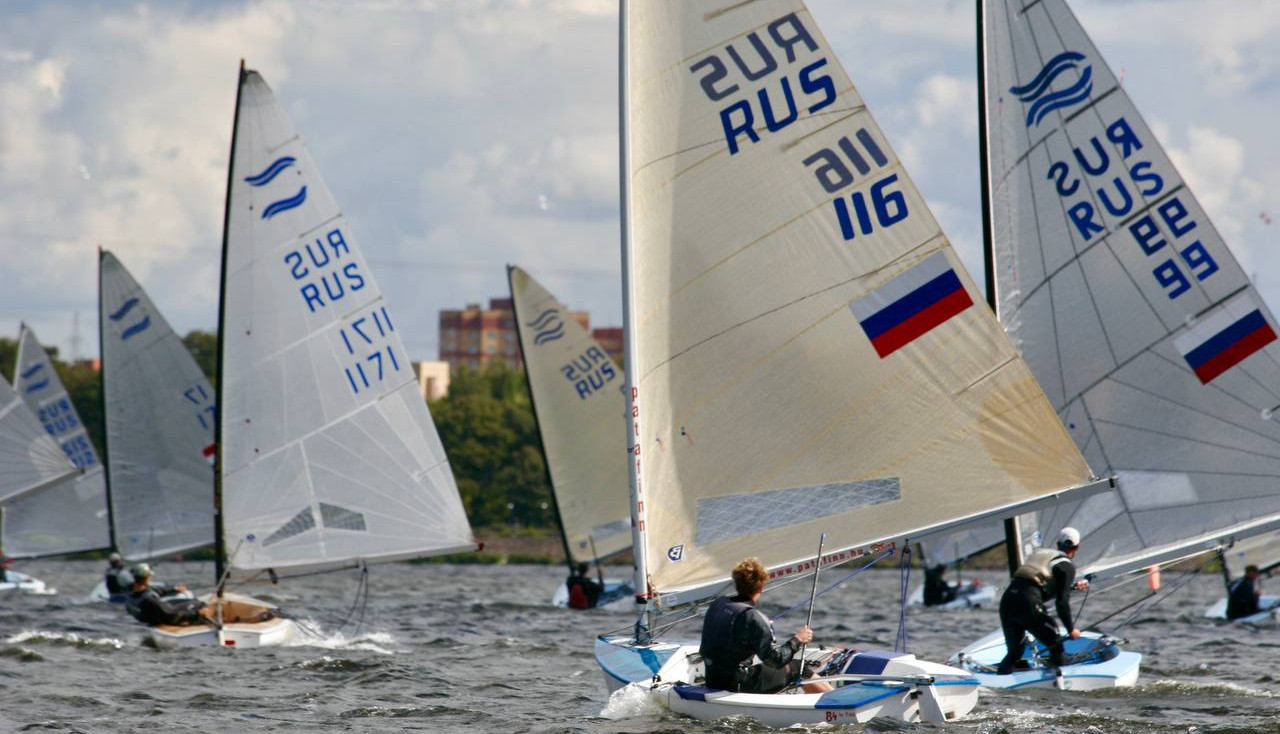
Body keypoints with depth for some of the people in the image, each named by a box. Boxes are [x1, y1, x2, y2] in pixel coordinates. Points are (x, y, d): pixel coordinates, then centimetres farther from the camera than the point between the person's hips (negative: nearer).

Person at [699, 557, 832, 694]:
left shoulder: (717, 604, 2)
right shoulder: (753, 617, -21)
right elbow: (776, 660, -20)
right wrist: (797, 640, -5)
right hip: (737, 685, -8)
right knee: (797, 669, 7)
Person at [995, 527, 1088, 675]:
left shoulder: (1041, 553, 28)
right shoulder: (1067, 566, 6)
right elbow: (1062, 602, -1)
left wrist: (1074, 586, 54)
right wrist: (1071, 629, 9)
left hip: (1007, 598, 7)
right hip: (1029, 604, -7)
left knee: (1014, 652, 17)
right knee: (1056, 645, 11)